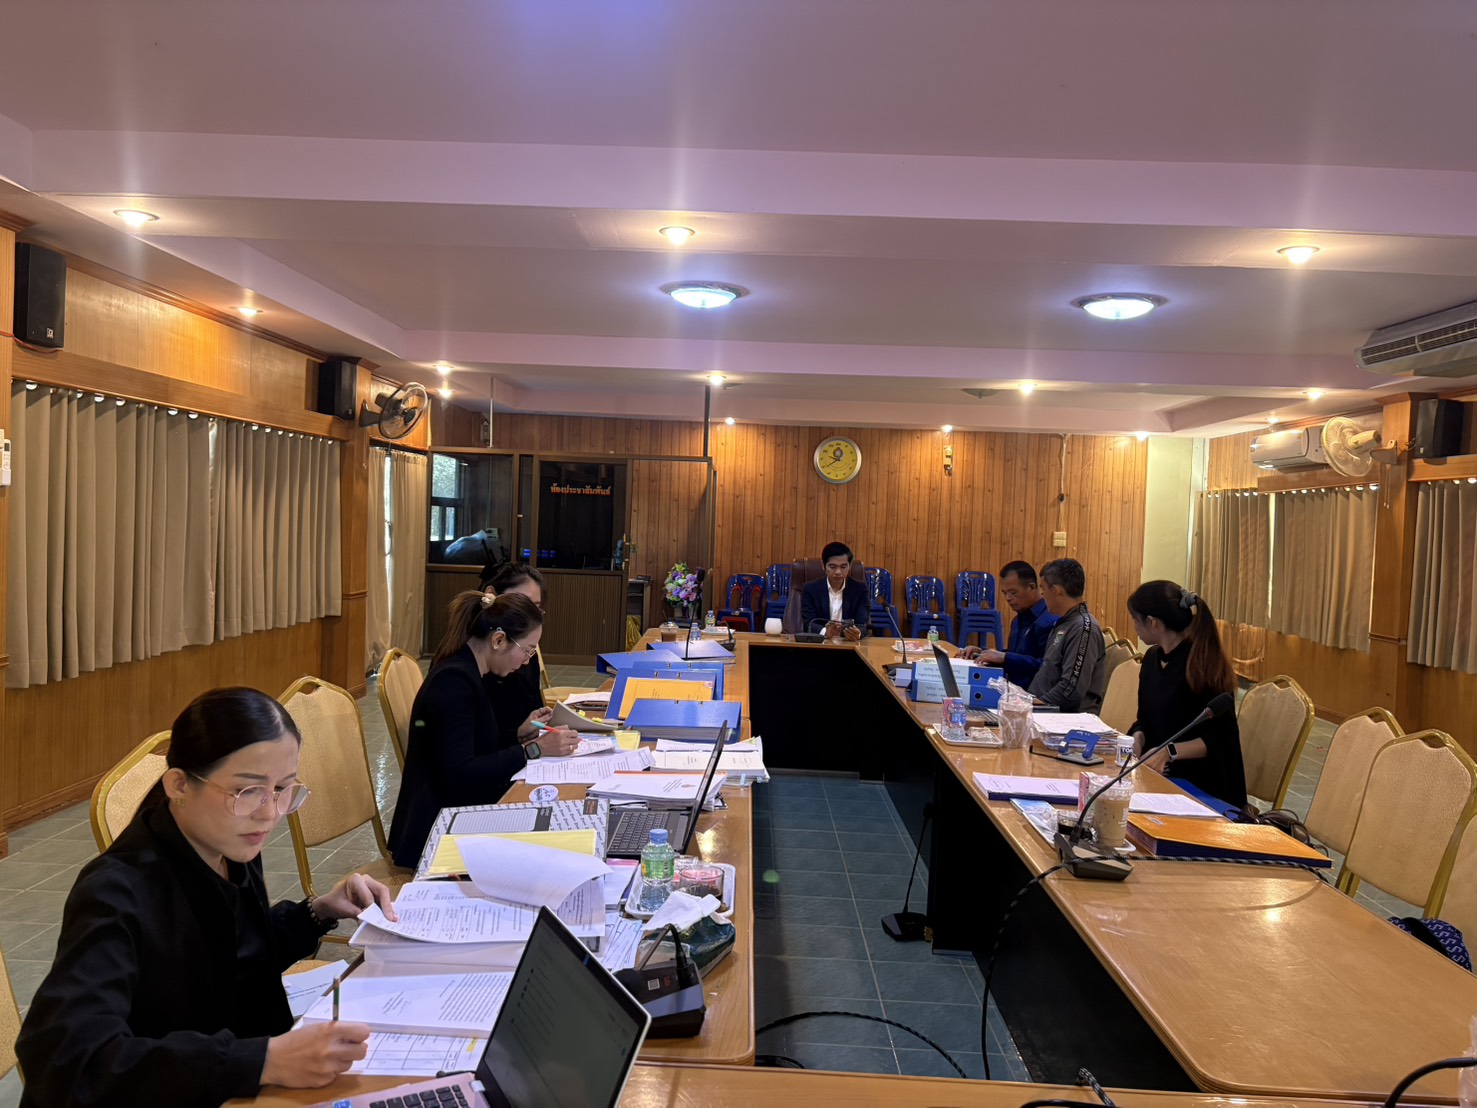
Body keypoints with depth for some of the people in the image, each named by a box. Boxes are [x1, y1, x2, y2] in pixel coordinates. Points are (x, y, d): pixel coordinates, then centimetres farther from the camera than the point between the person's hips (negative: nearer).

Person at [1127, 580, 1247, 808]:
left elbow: (1221, 738, -13)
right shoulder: (1152, 658, 8)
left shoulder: (1202, 664, -15)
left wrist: (1171, 752, -24)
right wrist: (1137, 739, -4)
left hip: (1202, 785, -7)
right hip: (1159, 775, 7)